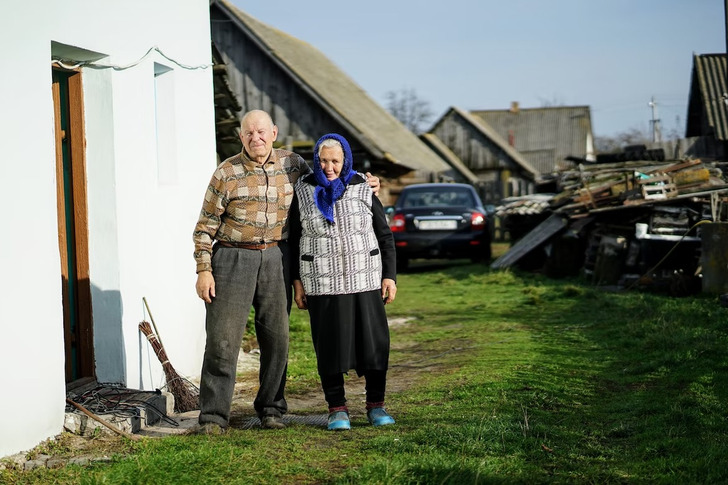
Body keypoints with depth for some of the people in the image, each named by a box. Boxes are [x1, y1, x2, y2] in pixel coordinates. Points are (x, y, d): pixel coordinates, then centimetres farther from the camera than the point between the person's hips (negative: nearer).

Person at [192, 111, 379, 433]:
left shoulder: (292, 164, 5)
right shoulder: (226, 173, -4)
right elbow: (206, 226, -1)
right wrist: (203, 270, -7)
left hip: (275, 258, 3)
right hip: (233, 258, -3)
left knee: (276, 337, 6)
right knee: (222, 339, -5)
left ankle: (271, 408, 20)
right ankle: (213, 416, 0)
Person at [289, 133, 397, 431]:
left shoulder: (363, 190, 2)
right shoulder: (303, 192, 2)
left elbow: (385, 236, 7)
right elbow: (294, 239, 7)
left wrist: (390, 275, 2)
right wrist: (297, 282, 3)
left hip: (364, 281, 1)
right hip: (322, 284, 0)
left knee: (374, 343, 0)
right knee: (329, 347, 2)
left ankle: (376, 406, 14)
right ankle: (337, 409, 13)